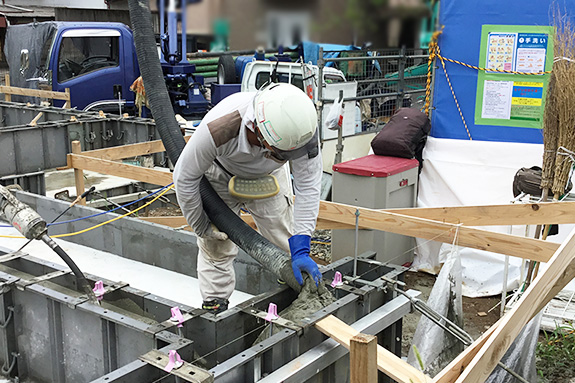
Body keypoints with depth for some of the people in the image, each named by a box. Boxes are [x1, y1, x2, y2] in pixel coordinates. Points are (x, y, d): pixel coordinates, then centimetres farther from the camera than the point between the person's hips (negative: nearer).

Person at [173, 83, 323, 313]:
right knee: (216, 246, 1)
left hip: (267, 176, 2)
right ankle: (213, 306, 17)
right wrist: (200, 225, -13)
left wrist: (301, 250, -33)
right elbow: (185, 176, -26)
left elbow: (308, 188, -30)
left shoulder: (301, 126, -38)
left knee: (286, 244, 2)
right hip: (219, 176, -2)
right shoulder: (217, 130, -44)